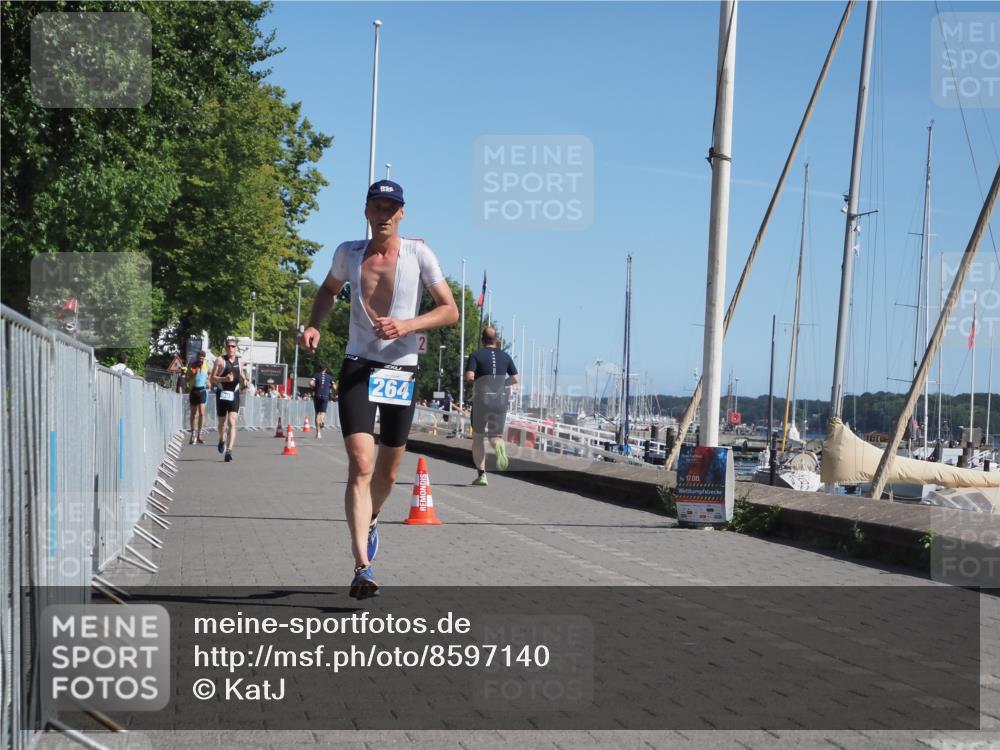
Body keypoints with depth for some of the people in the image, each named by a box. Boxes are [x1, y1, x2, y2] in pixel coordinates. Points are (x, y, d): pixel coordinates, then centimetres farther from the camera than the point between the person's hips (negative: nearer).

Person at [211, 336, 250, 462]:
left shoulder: (238, 360, 8)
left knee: (232, 423, -13)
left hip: (234, 394, 1)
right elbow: (213, 378, -7)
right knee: (222, 422, 13)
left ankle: (229, 450, -19)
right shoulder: (220, 360, -3)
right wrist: (224, 379, -24)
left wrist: (245, 381, 6)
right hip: (222, 394, -1)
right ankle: (222, 440, 44)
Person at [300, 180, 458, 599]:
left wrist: (408, 325, -18)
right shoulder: (348, 253, 4)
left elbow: (450, 310, -2)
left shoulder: (418, 253, -3)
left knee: (388, 470, 13)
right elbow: (329, 289, 25)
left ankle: (371, 521, 47)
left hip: (401, 371, 0)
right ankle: (362, 568, -20)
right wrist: (314, 325, 6)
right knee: (360, 465, -16)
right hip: (358, 367, 0)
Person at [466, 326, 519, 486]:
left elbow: (469, 377, -14)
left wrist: (478, 381, 8)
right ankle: (499, 445, -25)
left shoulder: (476, 355, -2)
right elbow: (515, 379, 8)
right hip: (501, 400, 2)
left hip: (481, 399, -2)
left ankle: (481, 474, 3)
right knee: (495, 435, 13)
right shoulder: (505, 356, 8)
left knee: (478, 438, 10)